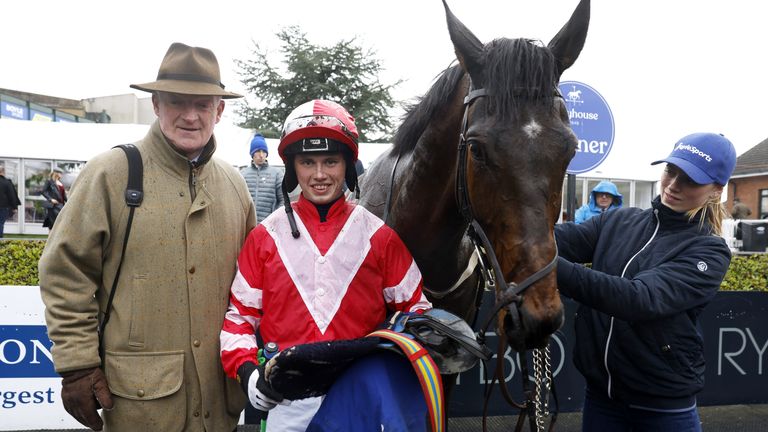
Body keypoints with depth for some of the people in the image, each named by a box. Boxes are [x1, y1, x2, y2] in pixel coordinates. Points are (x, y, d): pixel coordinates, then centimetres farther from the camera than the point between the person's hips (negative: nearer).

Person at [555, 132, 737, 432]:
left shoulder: (709, 251, -12)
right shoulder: (619, 221, 2)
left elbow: (642, 299, -29)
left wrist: (556, 269, -42)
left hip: (665, 406, -3)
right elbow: (565, 239, -14)